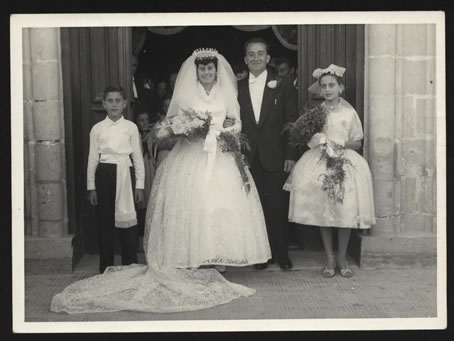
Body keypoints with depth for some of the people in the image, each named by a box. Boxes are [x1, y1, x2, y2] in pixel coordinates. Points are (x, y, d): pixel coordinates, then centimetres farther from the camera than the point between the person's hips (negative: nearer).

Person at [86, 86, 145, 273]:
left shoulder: (131, 127, 4)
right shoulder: (97, 129, 7)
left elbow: (138, 157, 5)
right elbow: (92, 159, 8)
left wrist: (140, 185, 2)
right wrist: (91, 187, 5)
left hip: (125, 175, -1)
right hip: (104, 175, 1)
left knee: (127, 222, 0)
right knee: (104, 223, 5)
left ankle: (130, 266, 12)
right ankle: (105, 268, 15)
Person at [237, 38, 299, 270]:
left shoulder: (283, 86, 3)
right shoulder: (237, 88, 10)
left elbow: (292, 122, 0)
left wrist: (291, 155, -7)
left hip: (275, 157, -2)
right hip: (249, 159, 2)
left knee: (278, 207, 2)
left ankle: (282, 254, 15)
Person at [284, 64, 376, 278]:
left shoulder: (349, 112, 4)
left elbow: (357, 143, 8)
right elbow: (308, 141, 10)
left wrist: (342, 144, -10)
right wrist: (316, 140, -11)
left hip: (345, 161, -1)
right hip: (319, 162, 1)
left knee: (345, 210, -7)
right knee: (322, 211, -2)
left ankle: (342, 258, 9)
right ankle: (329, 258, 9)